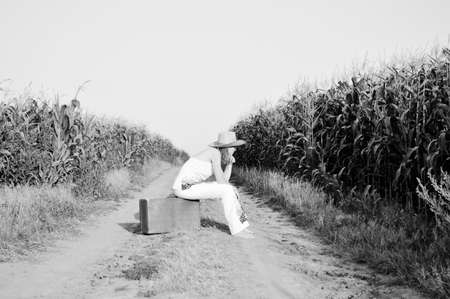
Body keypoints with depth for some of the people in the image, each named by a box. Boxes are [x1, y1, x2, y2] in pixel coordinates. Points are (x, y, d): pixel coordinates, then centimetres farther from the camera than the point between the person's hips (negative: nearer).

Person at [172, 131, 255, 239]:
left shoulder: (221, 155, 13)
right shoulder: (215, 152, -15)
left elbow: (225, 180, 11)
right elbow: (220, 181, -16)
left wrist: (230, 162, 4)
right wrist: (232, 187, 2)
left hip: (191, 185, 9)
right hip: (185, 187, -9)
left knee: (228, 190, 8)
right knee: (227, 191, -14)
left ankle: (241, 224, 6)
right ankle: (236, 229, -7)